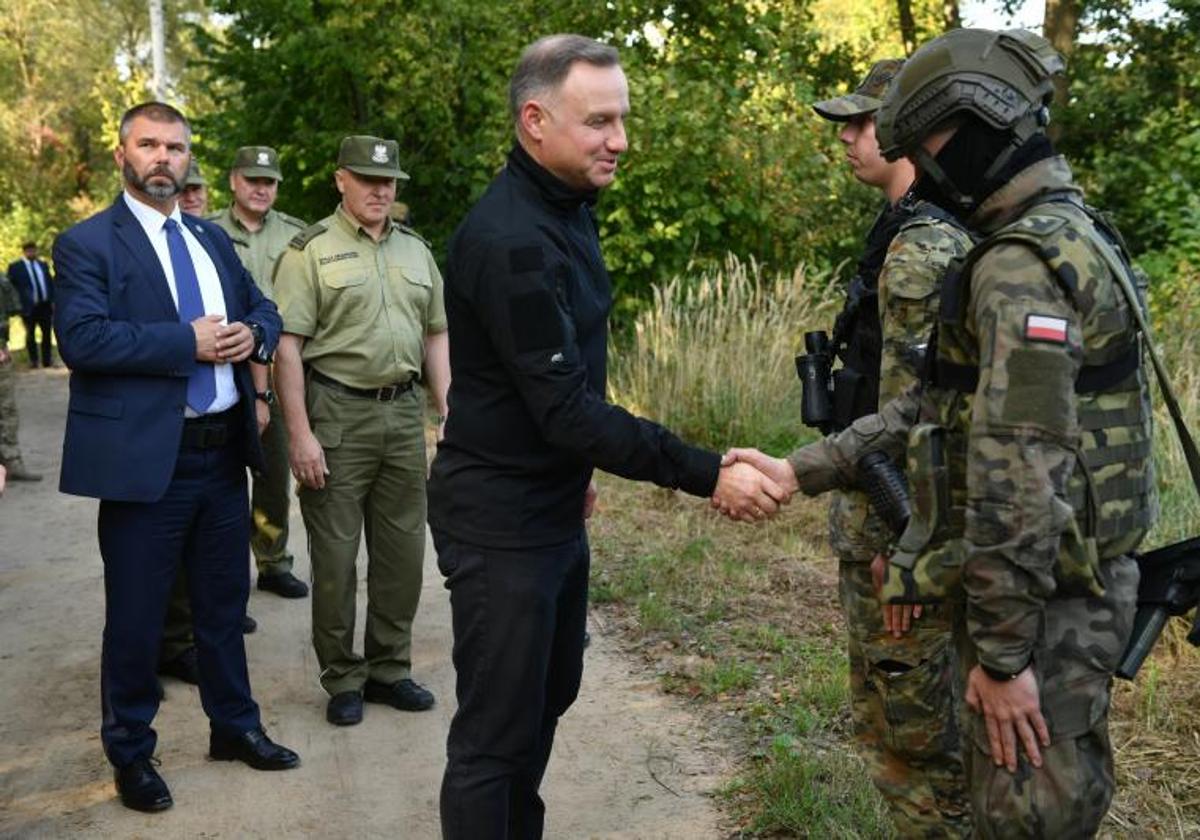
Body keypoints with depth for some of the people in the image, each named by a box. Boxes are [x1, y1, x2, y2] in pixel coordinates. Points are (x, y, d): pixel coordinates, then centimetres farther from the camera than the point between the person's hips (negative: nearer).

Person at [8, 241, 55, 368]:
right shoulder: (15, 267, -1)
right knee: (30, 334, 7)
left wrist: (53, 300, 4)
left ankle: (47, 359, 15)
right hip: (29, 307, -3)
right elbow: (10, 286, -3)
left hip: (45, 305, 3)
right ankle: (33, 360, 16)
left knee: (47, 333, 7)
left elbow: (50, 283, 13)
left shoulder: (43, 265, 13)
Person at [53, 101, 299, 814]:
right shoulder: (87, 243, -6)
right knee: (137, 615, 7)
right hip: (145, 460, -6)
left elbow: (265, 310, 18)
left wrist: (252, 334, -5)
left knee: (224, 601, 18)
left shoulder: (212, 238, 14)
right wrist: (188, 341, -20)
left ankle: (235, 726, 35)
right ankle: (131, 752, 25)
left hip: (225, 454, 6)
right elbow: (83, 338, -19)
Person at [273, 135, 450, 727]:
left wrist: (449, 412, 8)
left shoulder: (415, 251, 14)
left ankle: (389, 670, 25)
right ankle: (342, 679, 17)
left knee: (402, 550, 10)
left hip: (404, 412, 5)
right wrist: (300, 434, -15)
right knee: (335, 555, 3)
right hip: (337, 414, -5)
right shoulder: (311, 251, -4)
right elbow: (287, 345, -10)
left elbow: (435, 337, 16)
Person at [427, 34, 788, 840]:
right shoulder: (509, 239, -24)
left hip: (555, 507, 10)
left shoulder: (568, 208, 7)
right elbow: (566, 408, -27)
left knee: (549, 695, 22)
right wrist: (707, 473, -28)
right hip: (500, 519, -10)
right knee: (496, 729, 0)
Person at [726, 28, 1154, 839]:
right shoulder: (1067, 236, 13)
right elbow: (941, 403, 13)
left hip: (1043, 599, -10)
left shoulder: (1020, 266, -21)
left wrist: (1001, 650, -21)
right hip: (1074, 584, 10)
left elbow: (1017, 476, -26)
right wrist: (803, 469, 8)